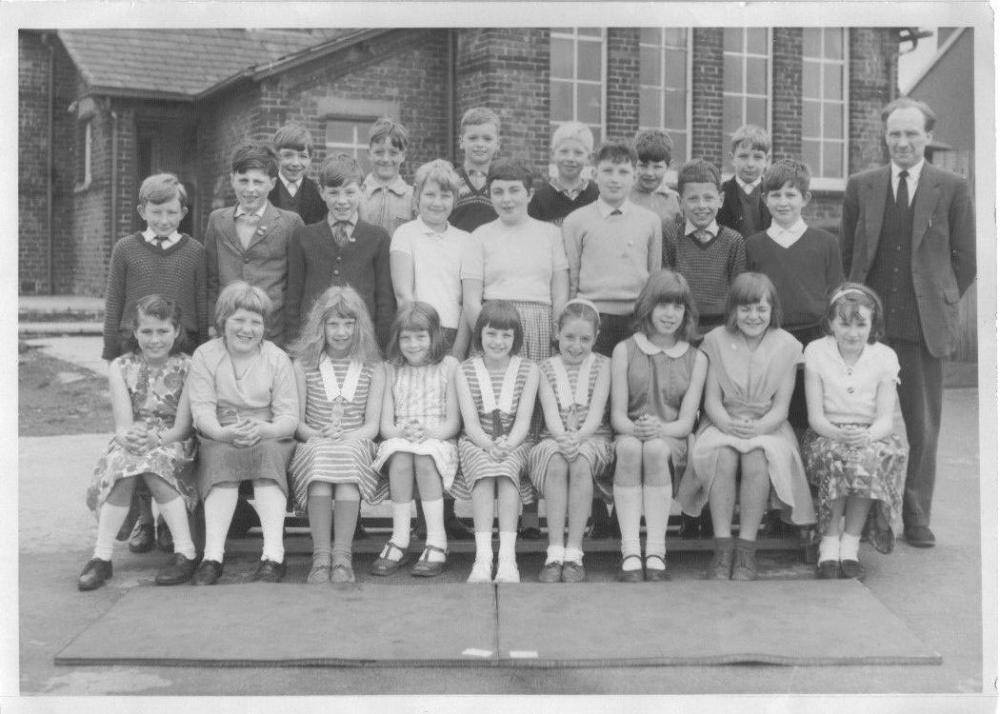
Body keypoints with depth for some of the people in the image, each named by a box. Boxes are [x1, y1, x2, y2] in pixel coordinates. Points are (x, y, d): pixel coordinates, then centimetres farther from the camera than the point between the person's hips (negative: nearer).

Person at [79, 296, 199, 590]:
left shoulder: (187, 367, -2)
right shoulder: (120, 367, 4)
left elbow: (182, 426, -9)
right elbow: (123, 424, -7)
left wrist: (156, 439, -29)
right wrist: (128, 436, -31)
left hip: (174, 446, -2)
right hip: (130, 444, 2)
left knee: (153, 460, -35)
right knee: (122, 460, -32)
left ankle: (186, 552, -31)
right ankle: (101, 556, -31)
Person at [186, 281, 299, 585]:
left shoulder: (277, 358, 4)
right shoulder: (204, 356, 4)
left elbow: (290, 417, -4)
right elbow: (202, 412, -7)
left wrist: (263, 429, -27)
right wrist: (224, 432, -29)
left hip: (268, 438, 0)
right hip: (219, 438, 0)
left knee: (269, 452, -32)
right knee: (220, 457, -32)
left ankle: (273, 555, -39)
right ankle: (213, 555, -38)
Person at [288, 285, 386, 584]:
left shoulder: (373, 369, 13)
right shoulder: (302, 366, 13)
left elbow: (372, 425, 5)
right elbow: (295, 421, 6)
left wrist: (346, 438, -16)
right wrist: (319, 435, -14)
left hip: (356, 448, 0)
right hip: (314, 446, 0)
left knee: (348, 456, -36)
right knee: (320, 457, -35)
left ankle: (342, 556, -39)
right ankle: (320, 557, -37)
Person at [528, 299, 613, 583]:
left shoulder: (602, 366, 8)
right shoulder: (545, 369, 10)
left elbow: (596, 412, -6)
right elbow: (551, 413, -5)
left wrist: (578, 437, -27)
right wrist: (563, 437, -28)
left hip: (593, 440, -1)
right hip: (554, 440, 1)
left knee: (580, 460, -35)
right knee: (557, 461, -34)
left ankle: (574, 554, -35)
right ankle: (554, 554, -37)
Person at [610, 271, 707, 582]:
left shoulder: (696, 359, 11)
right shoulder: (625, 351, 10)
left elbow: (686, 422, 1)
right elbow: (617, 415, 2)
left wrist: (660, 429, -21)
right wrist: (634, 428, -21)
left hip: (672, 442, 0)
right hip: (630, 436, 0)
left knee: (656, 448, -35)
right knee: (629, 446, -35)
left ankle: (656, 554, -35)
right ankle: (630, 554, -39)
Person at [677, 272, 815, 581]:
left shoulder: (786, 345, 3)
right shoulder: (716, 341, 5)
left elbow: (780, 407, -2)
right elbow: (712, 400, 0)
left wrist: (758, 427, -23)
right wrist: (728, 424, -21)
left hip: (768, 426, 0)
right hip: (723, 423, 0)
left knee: (757, 459, -34)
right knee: (723, 457, -33)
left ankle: (747, 549, -27)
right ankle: (722, 547, -29)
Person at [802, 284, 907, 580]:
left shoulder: (884, 357, 1)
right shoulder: (816, 352, -1)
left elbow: (885, 419, -5)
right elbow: (815, 416, -6)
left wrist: (867, 436, -28)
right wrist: (838, 434, -28)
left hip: (870, 436, 1)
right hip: (826, 435, -1)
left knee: (870, 457, -34)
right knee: (836, 456, -35)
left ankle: (850, 542, -23)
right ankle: (829, 542, -24)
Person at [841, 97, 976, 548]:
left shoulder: (952, 189, 4)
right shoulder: (860, 187, 8)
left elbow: (965, 260, 6)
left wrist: (939, 303, 2)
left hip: (925, 324, -1)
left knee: (923, 424, 5)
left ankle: (916, 516, 14)